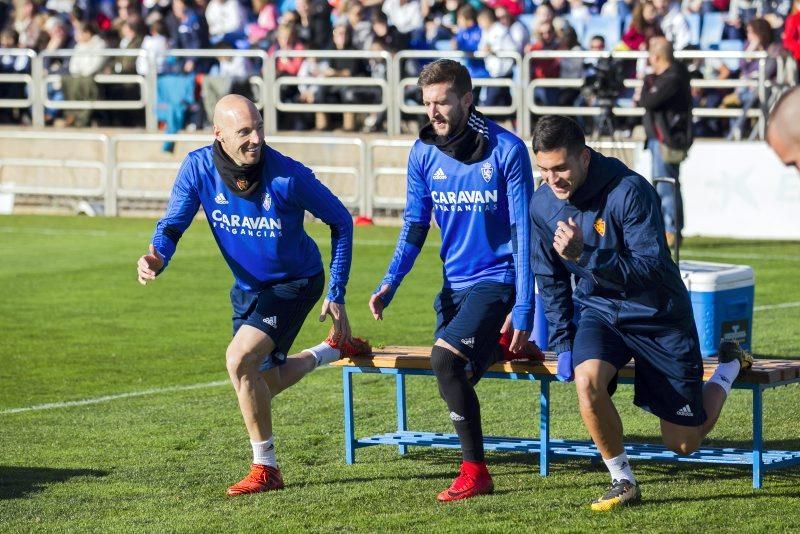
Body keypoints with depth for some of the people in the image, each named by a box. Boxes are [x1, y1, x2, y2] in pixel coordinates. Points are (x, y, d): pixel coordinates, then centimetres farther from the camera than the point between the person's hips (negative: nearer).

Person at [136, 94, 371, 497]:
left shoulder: (288, 177, -29)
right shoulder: (199, 167, -19)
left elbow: (340, 221, -14)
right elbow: (173, 223, -11)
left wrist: (336, 295, -12)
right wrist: (157, 258, -36)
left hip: (295, 282, -6)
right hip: (247, 286, 6)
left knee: (239, 359, -25)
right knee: (264, 384, 18)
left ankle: (266, 469, -9)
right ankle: (337, 349, 48)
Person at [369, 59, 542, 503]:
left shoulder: (506, 150, -15)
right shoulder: (424, 153, 0)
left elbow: (523, 231, -14)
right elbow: (415, 225, 7)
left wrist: (523, 312, -19)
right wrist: (390, 283, -9)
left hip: (497, 279, -7)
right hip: (455, 283, 7)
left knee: (446, 359, -26)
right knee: (450, 367, 16)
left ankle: (475, 472, -17)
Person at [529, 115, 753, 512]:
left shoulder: (629, 191, -26)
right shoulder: (542, 205, -8)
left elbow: (650, 268, -30)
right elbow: (550, 280, 7)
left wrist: (584, 255, -41)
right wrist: (563, 344, 2)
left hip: (658, 313, -4)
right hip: (599, 311, 4)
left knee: (684, 444, 4)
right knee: (588, 379, -31)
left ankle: (729, 366, 33)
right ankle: (623, 483, -11)